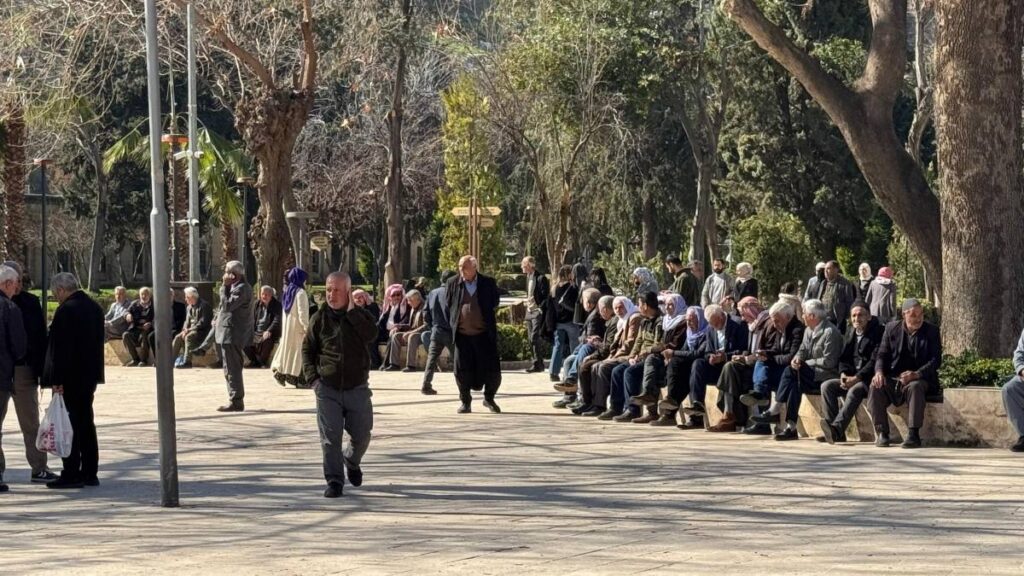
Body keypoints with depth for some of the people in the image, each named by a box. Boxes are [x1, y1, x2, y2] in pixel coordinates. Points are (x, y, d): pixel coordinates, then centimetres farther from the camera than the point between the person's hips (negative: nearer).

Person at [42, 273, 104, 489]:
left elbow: (59, 347, -19)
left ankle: (71, 474, -5)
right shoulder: (94, 308, 10)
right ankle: (89, 473, 17)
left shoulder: (66, 310, -17)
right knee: (86, 424, 13)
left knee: (69, 425, -5)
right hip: (89, 375, 9)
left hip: (69, 378, -9)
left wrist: (56, 380, -16)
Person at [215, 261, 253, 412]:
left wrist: (225, 287, -16)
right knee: (231, 370, 14)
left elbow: (227, 305, -22)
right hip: (227, 335, 11)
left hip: (232, 335, -11)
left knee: (232, 369, -8)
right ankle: (236, 401, 19)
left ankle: (236, 401, -7)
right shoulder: (236, 287, 17)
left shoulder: (242, 289, -15)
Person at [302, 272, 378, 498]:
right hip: (327, 387, 0)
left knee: (362, 435, 7)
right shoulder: (320, 318, 4)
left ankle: (352, 461, 38)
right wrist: (312, 377, -4)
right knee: (330, 437, -6)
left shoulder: (361, 315, 2)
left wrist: (351, 310, -17)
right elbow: (307, 349, 9)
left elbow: (371, 335, -20)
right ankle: (334, 481, 0)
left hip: (357, 387, 0)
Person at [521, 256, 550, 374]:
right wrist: (528, 302, 13)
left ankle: (537, 364, -13)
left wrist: (540, 309, -17)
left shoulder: (541, 278, -11)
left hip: (538, 312, -9)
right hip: (529, 311, 9)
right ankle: (539, 364, 15)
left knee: (535, 338, -14)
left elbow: (545, 296, -13)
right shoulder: (528, 278, 15)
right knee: (532, 340, 9)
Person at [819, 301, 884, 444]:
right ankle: (836, 432, -21)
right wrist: (843, 374, -5)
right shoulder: (852, 335, 18)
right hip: (851, 378, 8)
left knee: (855, 391, -37)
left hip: (869, 379, -8)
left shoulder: (878, 333, -6)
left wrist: (857, 378, -21)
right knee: (827, 386, -14)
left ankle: (837, 428, -51)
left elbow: (874, 361, -15)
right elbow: (844, 358, 17)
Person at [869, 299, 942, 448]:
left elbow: (936, 360, -6)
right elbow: (882, 355, 8)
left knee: (915, 387, -37)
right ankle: (881, 433, -19)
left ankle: (914, 434, -34)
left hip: (920, 379, -2)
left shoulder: (931, 331, 2)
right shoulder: (892, 328, 9)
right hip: (893, 379, 2)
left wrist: (916, 374, -24)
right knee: (876, 388, -27)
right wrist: (879, 372, -15)